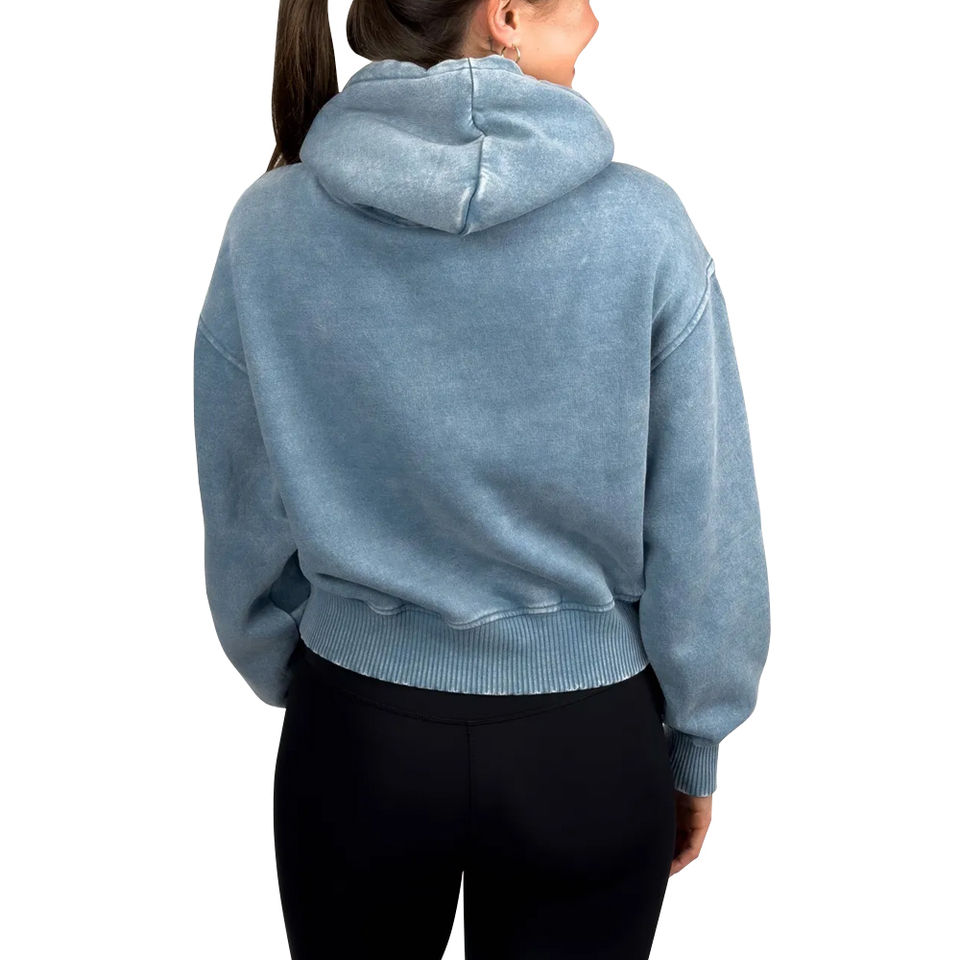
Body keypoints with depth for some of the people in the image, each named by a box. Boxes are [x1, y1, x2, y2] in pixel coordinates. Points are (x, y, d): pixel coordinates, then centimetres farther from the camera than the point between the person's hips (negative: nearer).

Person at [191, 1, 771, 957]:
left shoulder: (268, 227, -11)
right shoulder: (644, 226, -17)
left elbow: (244, 526, 0)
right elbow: (707, 539, -10)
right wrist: (694, 753, 5)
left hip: (355, 736, 2)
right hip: (586, 748, -1)